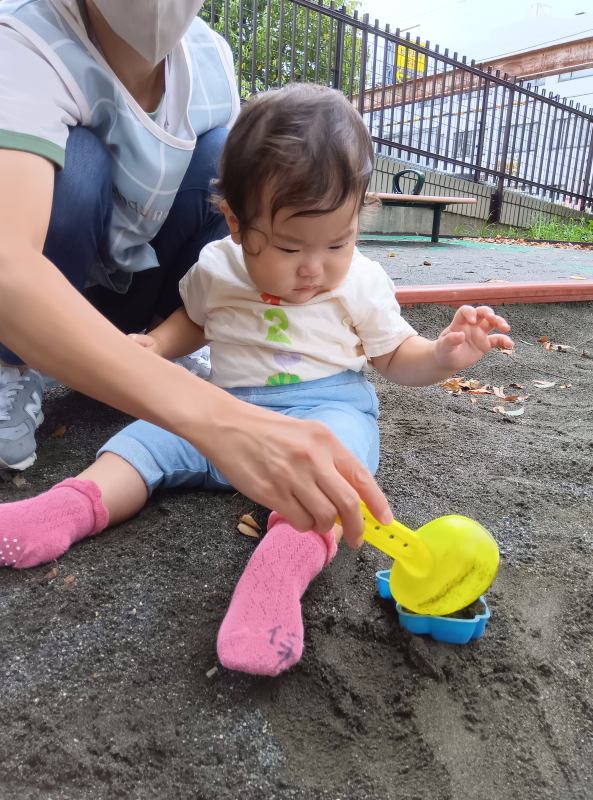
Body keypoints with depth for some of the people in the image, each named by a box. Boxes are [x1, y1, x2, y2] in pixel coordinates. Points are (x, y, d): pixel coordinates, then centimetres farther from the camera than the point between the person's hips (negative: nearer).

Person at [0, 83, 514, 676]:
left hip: (330, 406, -3)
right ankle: (75, 505, -29)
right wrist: (154, 345, 1)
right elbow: (194, 320, 21)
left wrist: (443, 355, -12)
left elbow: (396, 356, 8)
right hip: (225, 409, 4)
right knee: (152, 433, -13)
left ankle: (288, 557, -55)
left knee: (336, 442, -36)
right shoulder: (215, 269, 2)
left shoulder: (363, 283, -1)